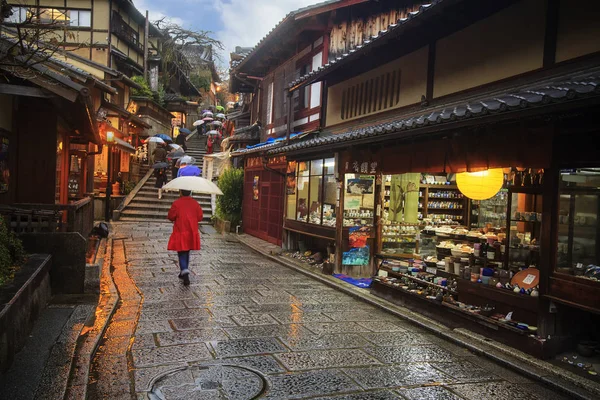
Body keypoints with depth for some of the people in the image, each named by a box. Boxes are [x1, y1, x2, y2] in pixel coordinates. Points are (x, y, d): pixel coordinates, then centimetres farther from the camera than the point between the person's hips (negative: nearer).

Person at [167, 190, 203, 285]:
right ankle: (184, 272, 29)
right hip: (192, 233, 4)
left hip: (180, 233, -4)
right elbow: (200, 217, 2)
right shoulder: (195, 203, 0)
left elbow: (171, 217, -8)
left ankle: (185, 272, -18)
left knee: (182, 253, 0)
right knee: (187, 253, 19)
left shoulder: (176, 203, -11)